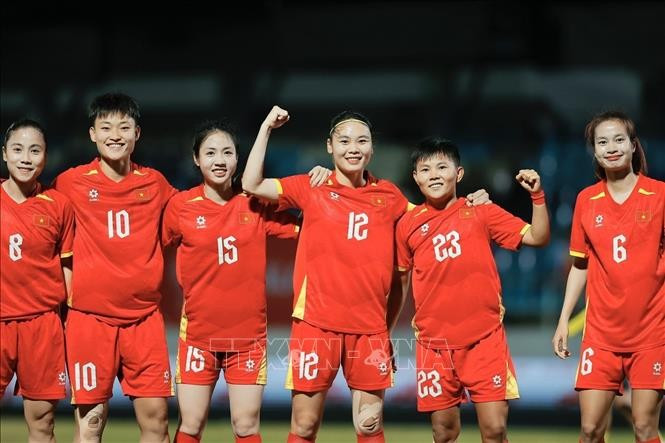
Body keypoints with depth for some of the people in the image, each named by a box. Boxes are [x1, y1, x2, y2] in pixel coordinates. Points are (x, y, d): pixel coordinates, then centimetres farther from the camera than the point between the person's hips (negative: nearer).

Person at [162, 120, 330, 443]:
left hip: (248, 334, 1)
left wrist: (318, 187, -7)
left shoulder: (256, 204, 1)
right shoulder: (181, 206, -3)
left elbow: (301, 228, 5)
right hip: (198, 333, -1)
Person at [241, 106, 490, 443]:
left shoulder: (388, 195, 10)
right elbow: (252, 185, -4)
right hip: (316, 323, -2)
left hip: (370, 327, 2)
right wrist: (266, 128, -5)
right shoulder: (311, 189, 3)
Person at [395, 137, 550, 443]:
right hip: (434, 343, 1)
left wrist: (537, 196, -10)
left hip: (484, 337, -1)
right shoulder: (408, 225, 7)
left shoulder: (481, 213, 5)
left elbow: (537, 237, 2)